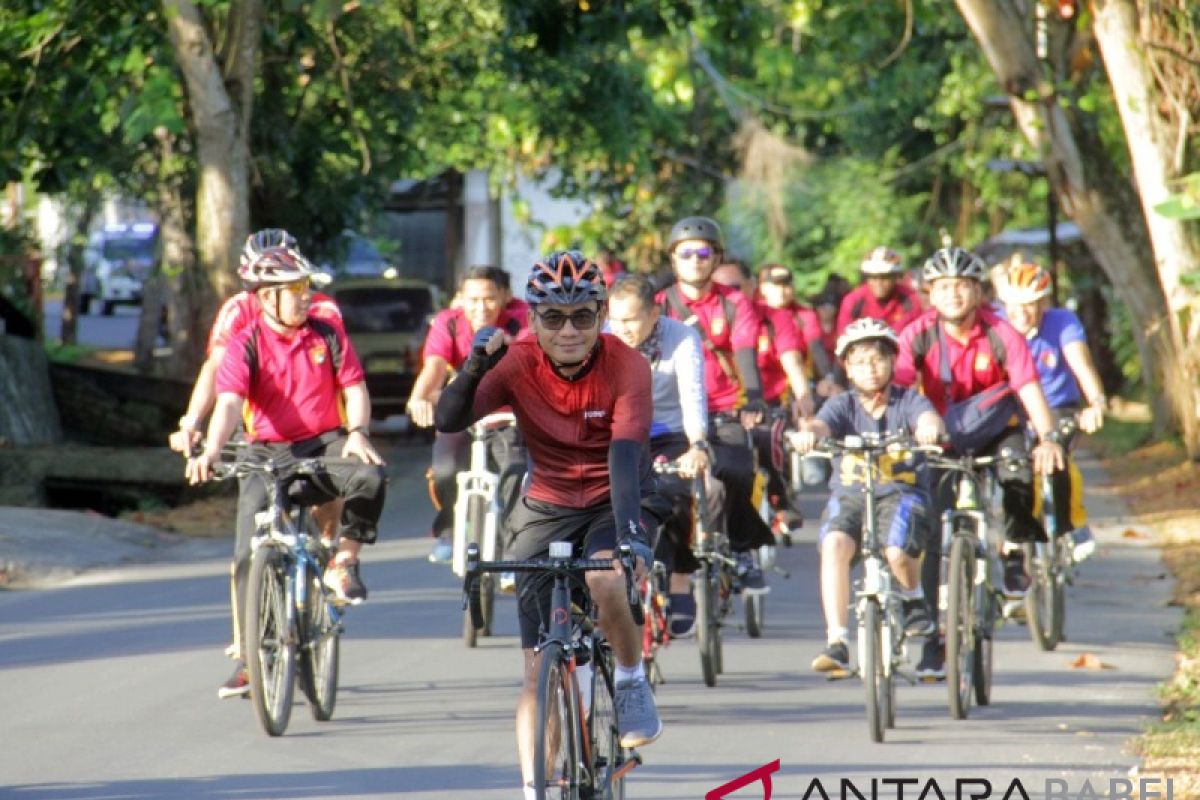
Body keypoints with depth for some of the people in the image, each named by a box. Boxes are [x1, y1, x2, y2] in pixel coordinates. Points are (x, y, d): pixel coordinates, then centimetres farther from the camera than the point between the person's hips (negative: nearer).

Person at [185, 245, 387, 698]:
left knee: (370, 477, -32)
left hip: (324, 444, 1)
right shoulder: (246, 345, -5)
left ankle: (343, 564, -9)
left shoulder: (327, 335, 2)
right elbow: (229, 402, -18)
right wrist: (211, 450, -37)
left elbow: (354, 388, 0)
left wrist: (357, 433, -21)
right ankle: (248, 657, 1)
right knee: (250, 554, -9)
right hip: (267, 453, -1)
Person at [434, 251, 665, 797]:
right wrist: (475, 366, -43)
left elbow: (625, 453, -31)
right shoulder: (518, 364, -15)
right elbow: (448, 421, -25)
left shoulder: (626, 367, -20)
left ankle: (633, 683, -8)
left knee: (605, 580, -35)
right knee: (539, 669, -4)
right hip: (547, 507, 2)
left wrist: (629, 532, -45)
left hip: (614, 501, -2)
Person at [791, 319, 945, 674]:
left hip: (901, 493, -1)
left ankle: (914, 600, 6)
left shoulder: (907, 401, 4)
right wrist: (807, 432, -41)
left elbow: (928, 416, -18)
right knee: (834, 543, -30)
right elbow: (821, 424, -15)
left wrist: (930, 428, -44)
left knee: (897, 550, -31)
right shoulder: (843, 406, 6)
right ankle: (837, 642, -30)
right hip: (849, 495, 1)